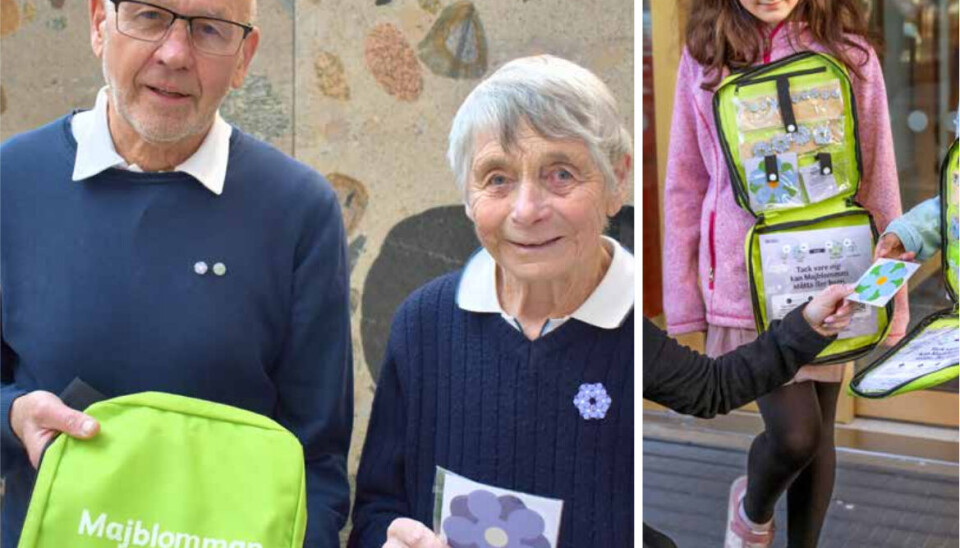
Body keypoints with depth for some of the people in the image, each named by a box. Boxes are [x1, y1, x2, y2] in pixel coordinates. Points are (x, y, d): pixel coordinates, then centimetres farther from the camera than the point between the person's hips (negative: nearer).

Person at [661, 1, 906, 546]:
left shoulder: (850, 52, 0)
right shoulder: (704, 57, 1)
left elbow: (879, 178, 4)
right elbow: (685, 184, 4)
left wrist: (892, 292, 4)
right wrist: (684, 299, 3)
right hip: (748, 275, -1)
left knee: (818, 433, 11)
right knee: (794, 435, -10)